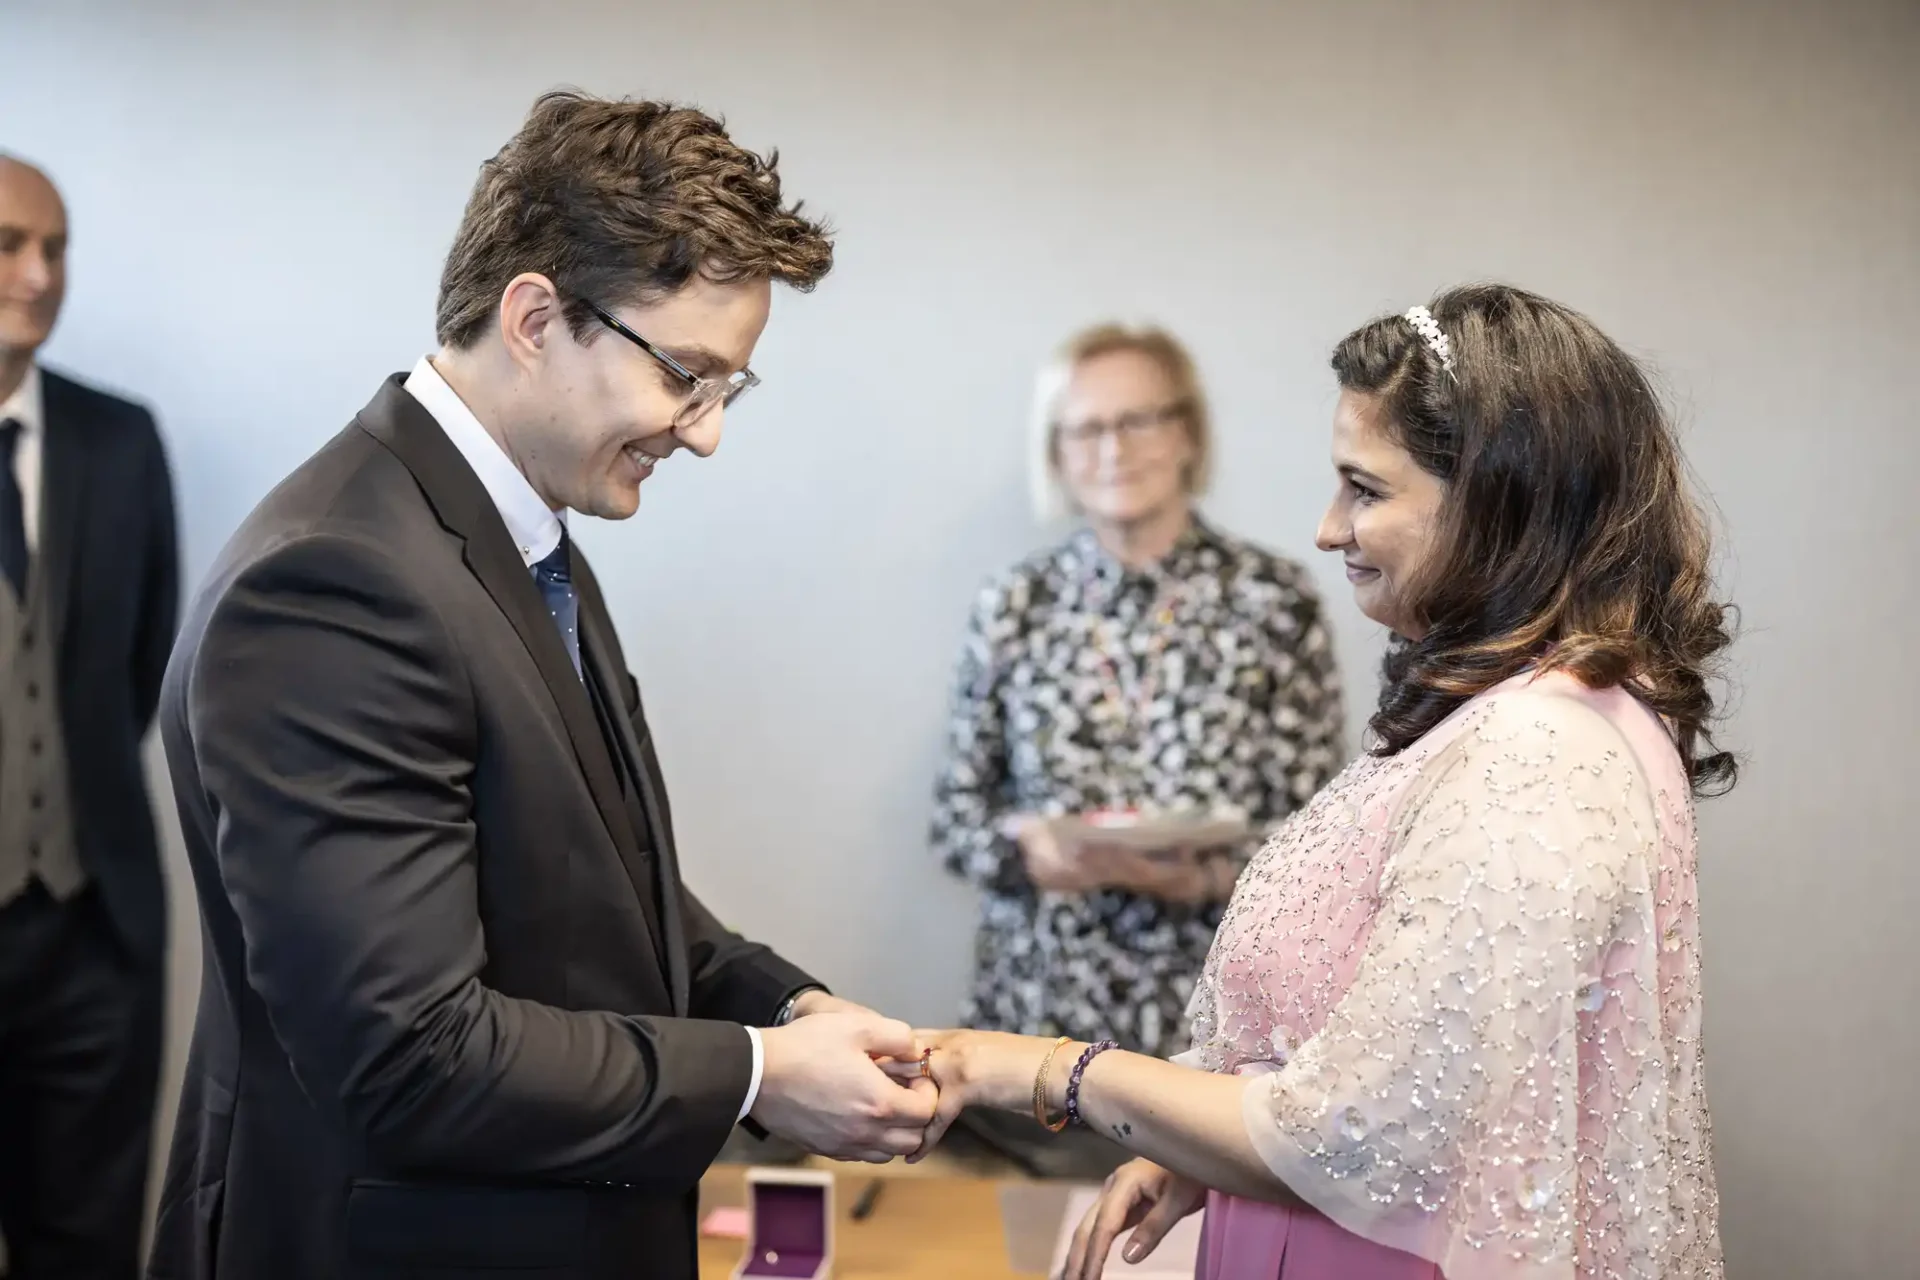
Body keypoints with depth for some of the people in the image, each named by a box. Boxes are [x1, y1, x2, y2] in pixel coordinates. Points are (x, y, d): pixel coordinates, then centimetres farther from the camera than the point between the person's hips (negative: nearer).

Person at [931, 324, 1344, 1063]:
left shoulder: (1273, 598, -4)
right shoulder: (1015, 606, 3)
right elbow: (955, 814, 8)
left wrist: (1207, 876, -19)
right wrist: (1029, 851, -12)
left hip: (1212, 1009, -1)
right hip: (1038, 997, 2)